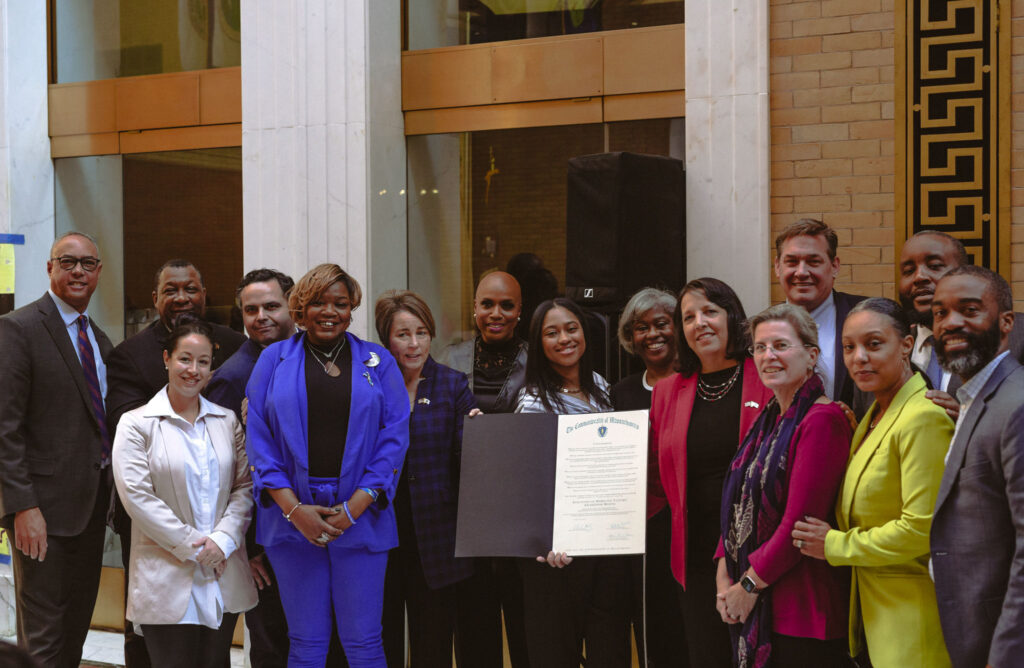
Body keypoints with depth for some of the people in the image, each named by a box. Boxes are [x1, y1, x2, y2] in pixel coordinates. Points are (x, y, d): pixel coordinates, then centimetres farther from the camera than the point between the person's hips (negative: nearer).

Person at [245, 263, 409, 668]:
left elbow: (394, 438, 1)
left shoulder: (378, 363, 9)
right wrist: (294, 509, -9)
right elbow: (258, 439, 2)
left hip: (360, 518, 0)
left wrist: (355, 507, -9)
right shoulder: (274, 360, 8)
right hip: (293, 519, 0)